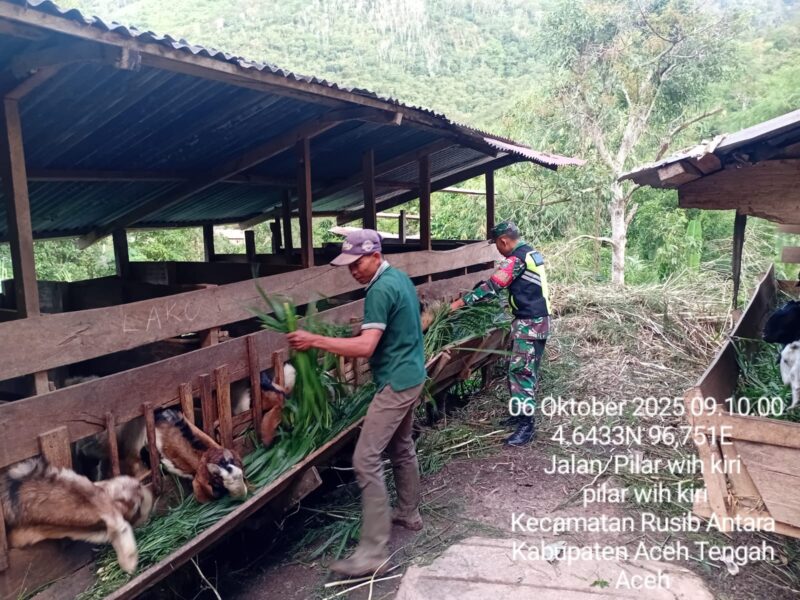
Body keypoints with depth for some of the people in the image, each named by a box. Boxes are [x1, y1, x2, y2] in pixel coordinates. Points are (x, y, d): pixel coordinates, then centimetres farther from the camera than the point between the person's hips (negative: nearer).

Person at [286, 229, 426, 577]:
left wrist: (315, 341, -26)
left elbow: (366, 346, -28)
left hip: (396, 382, -11)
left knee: (366, 461, -11)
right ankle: (409, 514, 40)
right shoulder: (400, 278, 10)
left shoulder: (380, 290, -21)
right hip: (412, 375, 11)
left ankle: (374, 552, -8)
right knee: (401, 447, 23)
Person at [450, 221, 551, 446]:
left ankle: (527, 425, -5)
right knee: (518, 369, 16)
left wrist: (461, 301, -18)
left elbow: (493, 286, -22)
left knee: (522, 371, -9)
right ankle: (521, 413, 25)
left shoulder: (517, 259, -18)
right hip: (533, 320, 10)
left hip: (530, 323, -10)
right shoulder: (529, 253, 13)